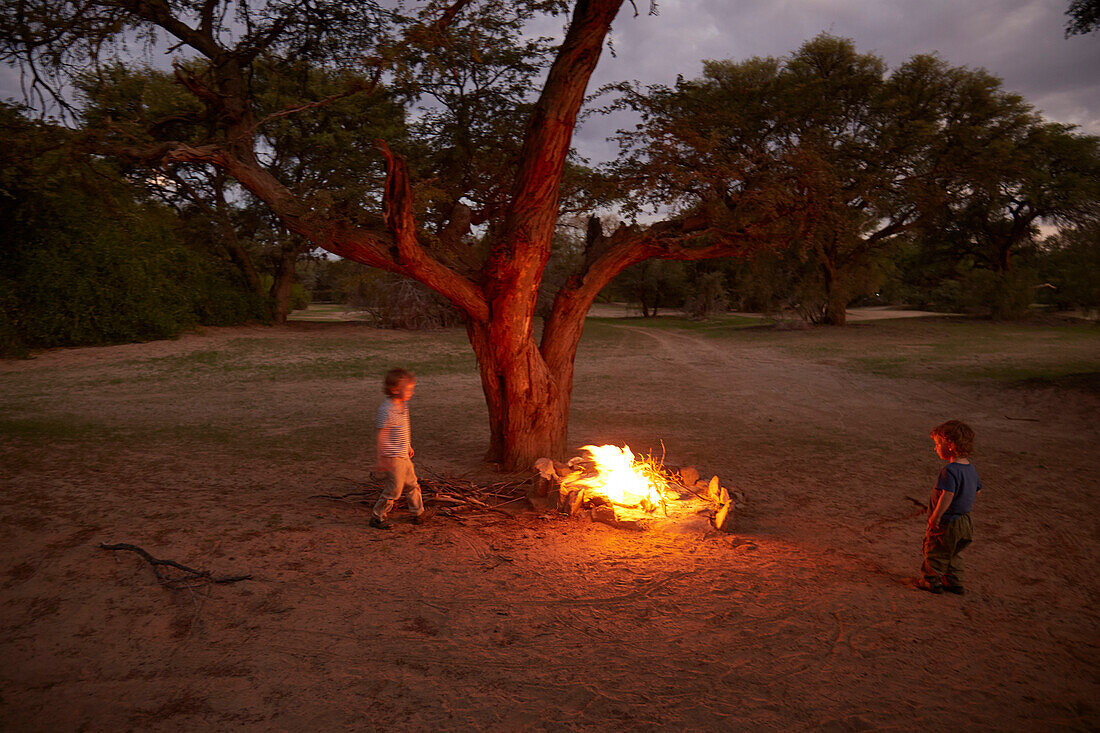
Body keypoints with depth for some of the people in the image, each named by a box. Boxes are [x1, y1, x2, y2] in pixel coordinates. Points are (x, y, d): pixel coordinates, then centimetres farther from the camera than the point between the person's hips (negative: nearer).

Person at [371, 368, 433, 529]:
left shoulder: (403, 405, 6)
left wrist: (408, 446, 25)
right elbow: (381, 435, -20)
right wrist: (381, 459, -18)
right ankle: (377, 517, 15)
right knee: (394, 489, -1)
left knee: (412, 484, 18)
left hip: (403, 456, 9)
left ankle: (419, 513, 32)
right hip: (393, 458, -9)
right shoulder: (386, 409, -23)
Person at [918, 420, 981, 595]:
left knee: (934, 551, 9)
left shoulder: (950, 470, -26)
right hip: (963, 520, 9)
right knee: (952, 553, 23)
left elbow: (948, 495, -33)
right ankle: (955, 582, 29)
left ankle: (932, 580, 20)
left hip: (946, 521, -9)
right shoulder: (970, 467, 3)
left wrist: (936, 516, -25)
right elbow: (977, 489, 16)